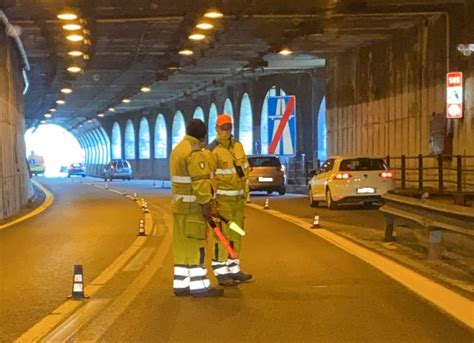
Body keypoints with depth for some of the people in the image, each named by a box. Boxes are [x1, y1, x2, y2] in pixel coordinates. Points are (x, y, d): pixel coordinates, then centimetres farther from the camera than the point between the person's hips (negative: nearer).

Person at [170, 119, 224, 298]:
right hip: (192, 207, -9)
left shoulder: (178, 149, 15)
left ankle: (181, 285, 14)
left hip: (179, 205, 9)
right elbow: (200, 181, -21)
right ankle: (199, 286, -3)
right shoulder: (195, 152, -15)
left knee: (182, 246, 10)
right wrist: (205, 204, -18)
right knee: (195, 246, -6)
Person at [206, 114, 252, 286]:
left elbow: (245, 169, 18)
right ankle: (221, 273, -1)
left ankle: (233, 269, 22)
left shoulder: (238, 146, 9)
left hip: (238, 198, 7)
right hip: (222, 199, -7)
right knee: (222, 235, -7)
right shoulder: (212, 150, -13)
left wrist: (246, 191, 16)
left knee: (236, 235, 12)